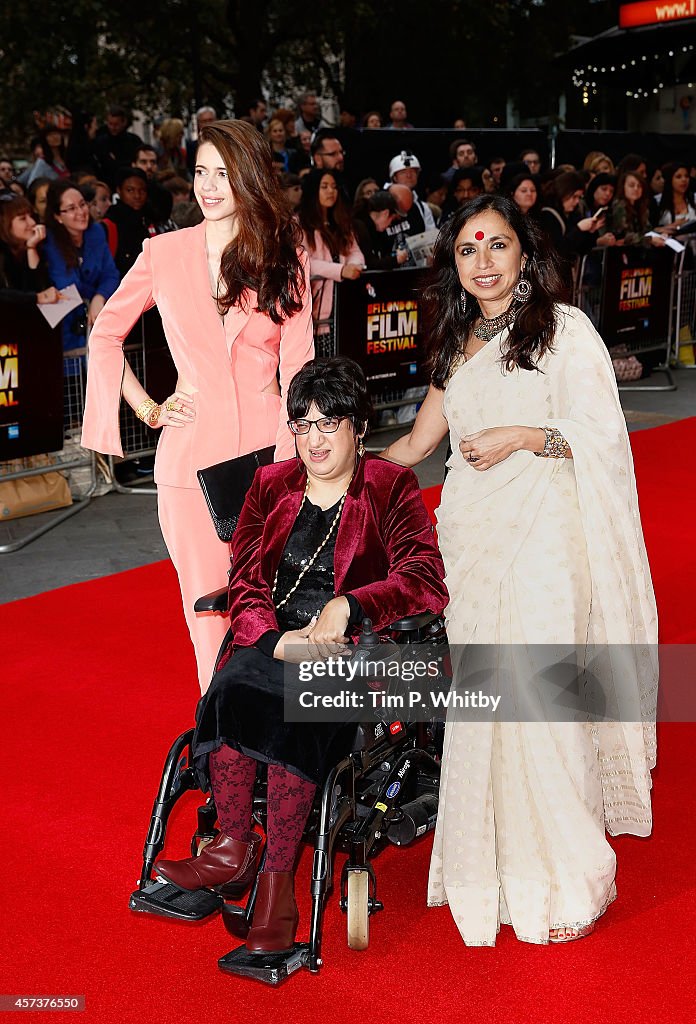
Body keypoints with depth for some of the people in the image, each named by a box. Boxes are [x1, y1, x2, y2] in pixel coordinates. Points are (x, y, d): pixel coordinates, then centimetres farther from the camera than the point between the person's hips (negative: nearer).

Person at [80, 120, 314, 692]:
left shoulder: (285, 257, 4)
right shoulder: (165, 253, 3)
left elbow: (297, 367, 2)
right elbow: (105, 336, 14)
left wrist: (293, 461, -6)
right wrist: (148, 409, 4)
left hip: (268, 450, 0)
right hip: (191, 454, 0)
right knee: (208, 606, 5)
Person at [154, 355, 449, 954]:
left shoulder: (391, 489, 6)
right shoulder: (271, 487, 17)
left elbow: (426, 580, -7)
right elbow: (245, 585, 9)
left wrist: (347, 606, -22)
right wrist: (277, 640, -12)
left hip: (353, 650, -3)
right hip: (272, 641, 3)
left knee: (296, 704, -33)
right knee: (232, 689, -30)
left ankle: (277, 878, -28)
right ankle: (235, 849, -24)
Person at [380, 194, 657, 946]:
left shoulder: (564, 329, -1)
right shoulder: (457, 343, 17)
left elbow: (604, 431, -4)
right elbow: (418, 442, 23)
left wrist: (523, 437, -14)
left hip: (540, 537, -6)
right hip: (471, 537, 6)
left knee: (534, 699, -10)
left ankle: (564, 881, 5)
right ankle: (488, 863, 20)